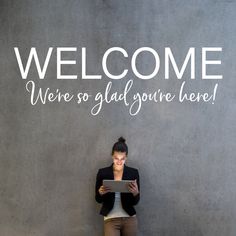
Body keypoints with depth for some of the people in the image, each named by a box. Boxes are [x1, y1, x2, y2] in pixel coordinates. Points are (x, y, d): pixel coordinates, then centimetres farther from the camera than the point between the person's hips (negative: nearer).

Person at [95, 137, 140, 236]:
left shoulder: (133, 172, -1)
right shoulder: (102, 172, -2)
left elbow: (135, 202, 1)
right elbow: (98, 200, 4)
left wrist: (136, 193, -20)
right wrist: (101, 193, -17)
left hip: (129, 219, 1)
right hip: (110, 219, -1)